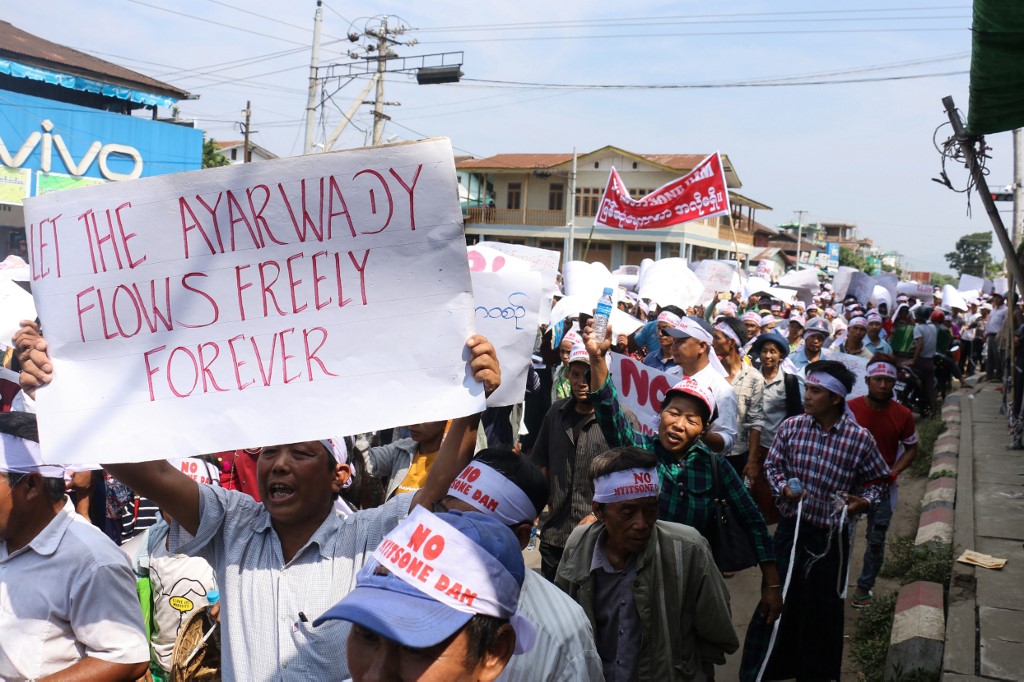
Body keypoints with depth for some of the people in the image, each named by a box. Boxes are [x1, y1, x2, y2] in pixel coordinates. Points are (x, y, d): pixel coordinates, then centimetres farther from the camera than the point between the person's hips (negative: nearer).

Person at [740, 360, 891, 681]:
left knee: (823, 609, 13)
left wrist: (864, 501, -16)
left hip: (831, 537, -1)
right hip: (790, 529, 1)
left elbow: (874, 481, 3)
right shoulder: (790, 427, -6)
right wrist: (783, 488, -11)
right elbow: (772, 466, 7)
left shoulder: (860, 439, -10)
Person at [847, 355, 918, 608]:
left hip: (883, 486, 1)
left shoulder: (903, 415, -8)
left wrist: (895, 471, -9)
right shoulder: (850, 409, -12)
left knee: (876, 541, 11)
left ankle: (864, 587, 30)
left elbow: (911, 448, 5)